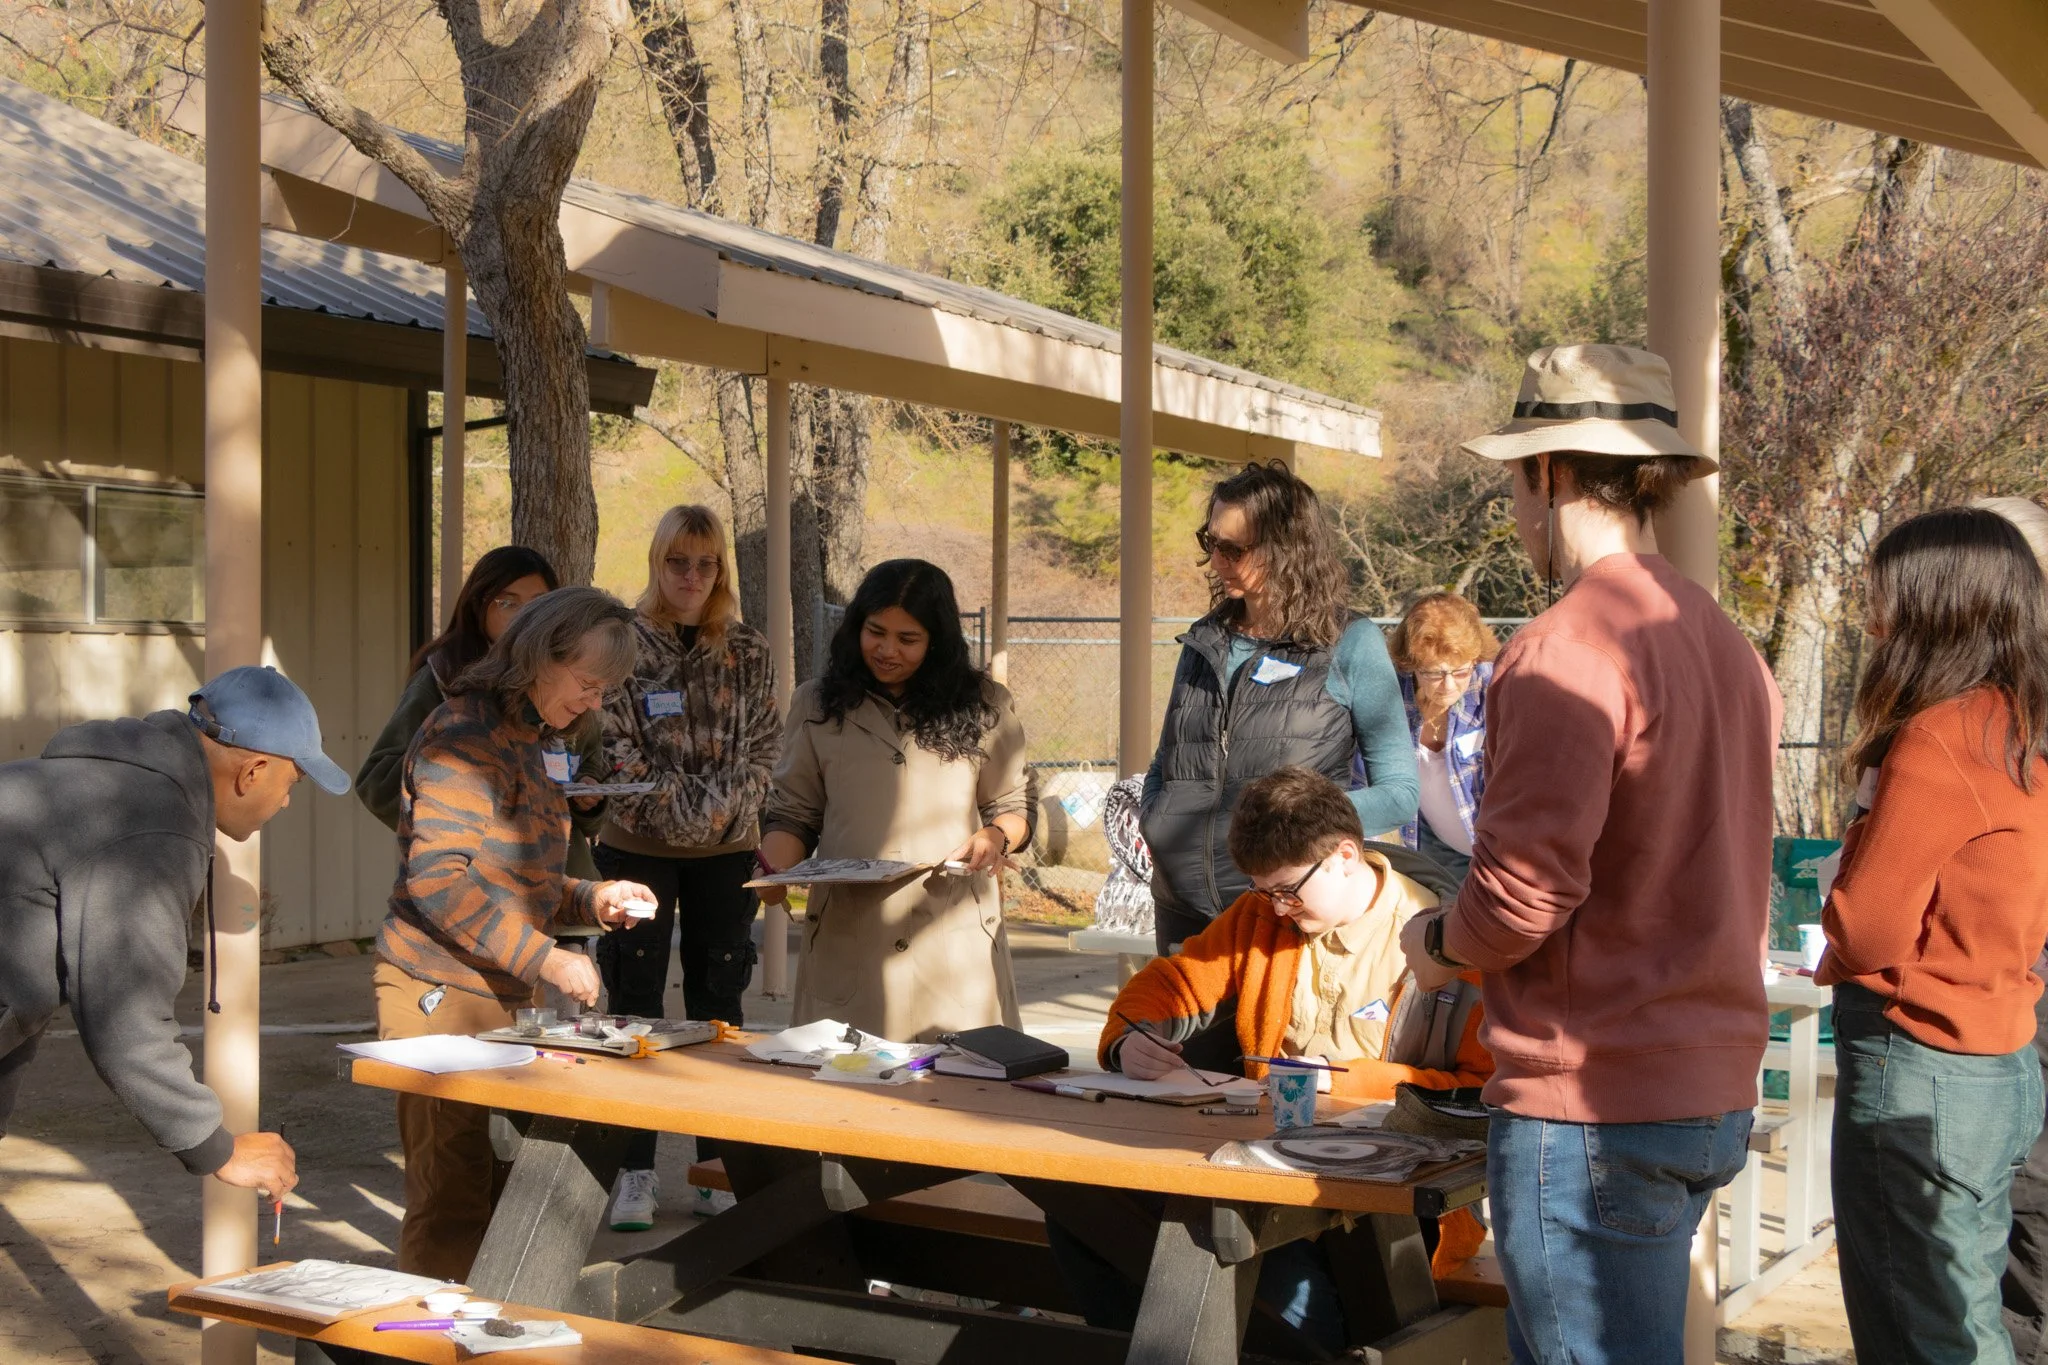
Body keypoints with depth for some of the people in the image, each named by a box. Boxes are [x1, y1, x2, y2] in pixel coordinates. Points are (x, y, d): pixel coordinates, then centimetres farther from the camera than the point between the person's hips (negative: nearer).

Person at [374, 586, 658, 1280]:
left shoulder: (527, 742, 19)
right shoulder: (464, 734, -12)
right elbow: (438, 879, -22)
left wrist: (590, 899, 8)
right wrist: (545, 958, -23)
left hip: (500, 998, 9)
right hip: (440, 996, -9)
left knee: (502, 1192, 8)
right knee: (452, 1197, -7)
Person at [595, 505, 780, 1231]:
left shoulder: (749, 652, 4)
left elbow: (762, 748, 1)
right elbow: (615, 748, -8)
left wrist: (721, 811, -14)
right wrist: (674, 813, -16)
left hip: (726, 851, 2)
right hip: (639, 847, -2)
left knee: (719, 1001, 8)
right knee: (635, 1002, 0)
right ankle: (635, 1168, 5)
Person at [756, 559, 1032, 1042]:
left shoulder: (984, 708, 8)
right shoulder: (817, 706, 9)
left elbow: (1014, 807, 13)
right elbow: (792, 814, 10)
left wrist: (995, 837, -8)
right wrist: (774, 870, -8)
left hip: (955, 939, 0)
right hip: (846, 935, 0)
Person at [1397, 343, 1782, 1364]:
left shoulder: (1566, 649, -16)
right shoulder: (1727, 645, 12)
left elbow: (1525, 888, -21)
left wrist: (1440, 944, 0)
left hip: (1593, 1105, -9)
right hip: (1715, 1092, 9)